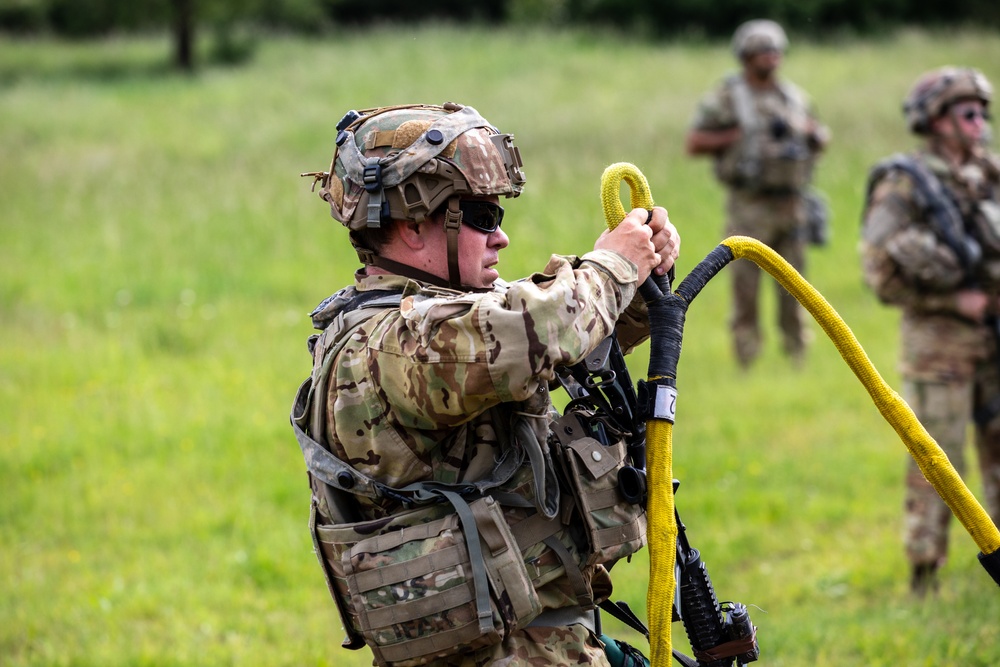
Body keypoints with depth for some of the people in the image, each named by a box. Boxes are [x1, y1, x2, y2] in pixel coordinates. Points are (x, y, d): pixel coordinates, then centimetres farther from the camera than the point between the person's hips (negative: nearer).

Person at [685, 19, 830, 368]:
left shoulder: (795, 97, 14)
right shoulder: (726, 98, 0)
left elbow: (822, 139, 23)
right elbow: (694, 143, -4)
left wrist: (813, 132, 0)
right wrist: (737, 136, -13)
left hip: (792, 204, 4)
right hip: (749, 206, -4)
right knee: (745, 286, -4)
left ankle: (798, 353, 13)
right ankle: (746, 357, 1)